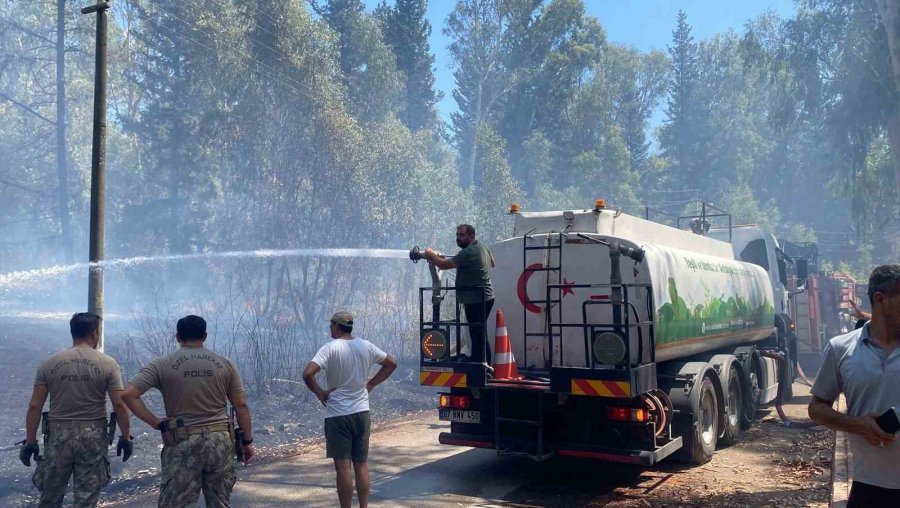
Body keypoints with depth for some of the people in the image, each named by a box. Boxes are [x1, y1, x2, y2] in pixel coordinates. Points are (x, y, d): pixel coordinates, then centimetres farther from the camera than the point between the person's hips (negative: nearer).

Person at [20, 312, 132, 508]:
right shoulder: (108, 364, -5)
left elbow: (35, 407, 0)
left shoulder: (49, 364, 1)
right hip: (93, 436, -2)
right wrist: (126, 437, 2)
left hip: (58, 435, 2)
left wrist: (30, 441, 8)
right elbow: (119, 405, -8)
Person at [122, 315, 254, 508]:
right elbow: (241, 406, 3)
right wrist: (248, 441, 11)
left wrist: (155, 422, -4)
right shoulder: (225, 364, 3)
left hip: (182, 443, -2)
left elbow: (128, 394, -11)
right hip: (220, 440, 2)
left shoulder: (162, 365, -2)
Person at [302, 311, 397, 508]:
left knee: (343, 467, 1)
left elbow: (308, 373, -24)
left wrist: (319, 392, -8)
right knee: (361, 464, 13)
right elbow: (391, 363, 14)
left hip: (337, 415, -5)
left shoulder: (330, 349, -13)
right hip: (362, 412, 5)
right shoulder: (366, 347, 3)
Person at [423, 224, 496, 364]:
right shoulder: (483, 248, 14)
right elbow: (492, 263, 34)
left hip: (475, 300, -11)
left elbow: (443, 265, -21)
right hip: (485, 298, 11)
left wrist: (430, 255, -5)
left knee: (477, 336, -9)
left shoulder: (468, 253, -19)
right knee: (480, 336, 18)